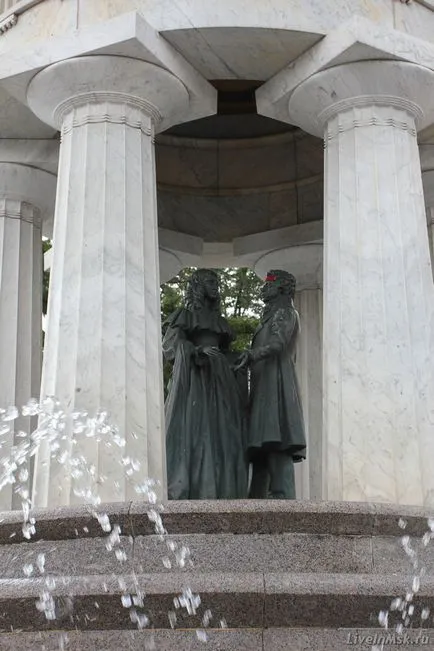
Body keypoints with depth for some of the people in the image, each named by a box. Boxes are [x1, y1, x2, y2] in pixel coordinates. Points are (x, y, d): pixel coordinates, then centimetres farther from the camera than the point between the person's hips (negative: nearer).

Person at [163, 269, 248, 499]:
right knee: (191, 430, -14)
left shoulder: (220, 320, 25)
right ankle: (182, 491, -17)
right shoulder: (186, 315, 9)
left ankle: (220, 490, -5)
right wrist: (197, 350, -25)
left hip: (220, 381, 6)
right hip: (194, 379, -5)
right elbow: (171, 342, -7)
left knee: (220, 435, -3)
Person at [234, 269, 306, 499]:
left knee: (277, 447, -19)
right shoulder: (271, 316, 30)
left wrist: (251, 355, -34)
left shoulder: (285, 312, 2)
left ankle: (284, 500, -27)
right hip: (264, 391, 9)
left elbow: (277, 343, -17)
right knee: (260, 451, 3)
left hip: (275, 388, -9)